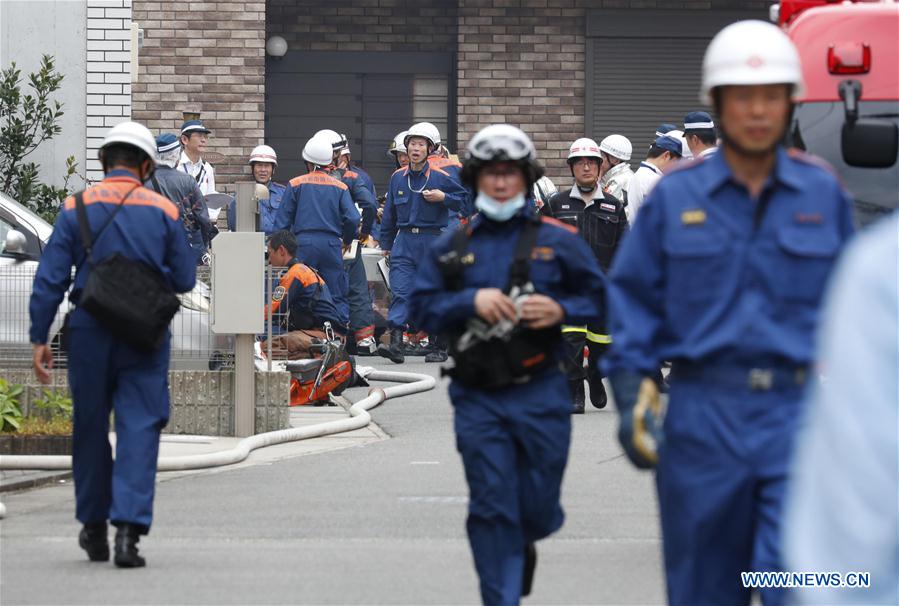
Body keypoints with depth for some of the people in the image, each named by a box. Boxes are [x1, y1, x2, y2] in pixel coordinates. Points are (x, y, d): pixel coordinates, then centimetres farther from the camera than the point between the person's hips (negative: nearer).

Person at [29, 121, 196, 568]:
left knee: (90, 428, 14)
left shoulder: (78, 207, -1)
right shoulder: (163, 211, 0)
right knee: (139, 428, -1)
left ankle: (93, 529, 24)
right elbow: (184, 279, 4)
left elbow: (50, 277, -4)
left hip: (89, 331, 1)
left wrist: (39, 339, -2)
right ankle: (128, 528, -15)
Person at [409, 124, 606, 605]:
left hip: (541, 396, 0)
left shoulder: (557, 241, 4)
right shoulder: (450, 248, 8)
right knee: (491, 507, -3)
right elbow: (422, 307, 2)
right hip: (478, 398, 0)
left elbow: (600, 298, 5)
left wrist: (562, 310, -14)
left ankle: (523, 543, 41)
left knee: (538, 509, 5)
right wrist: (472, 301, -14)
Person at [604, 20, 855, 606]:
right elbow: (634, 295, 6)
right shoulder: (675, 197, 2)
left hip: (800, 411, -1)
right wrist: (632, 394, -3)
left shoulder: (824, 194, 5)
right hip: (704, 414, 1)